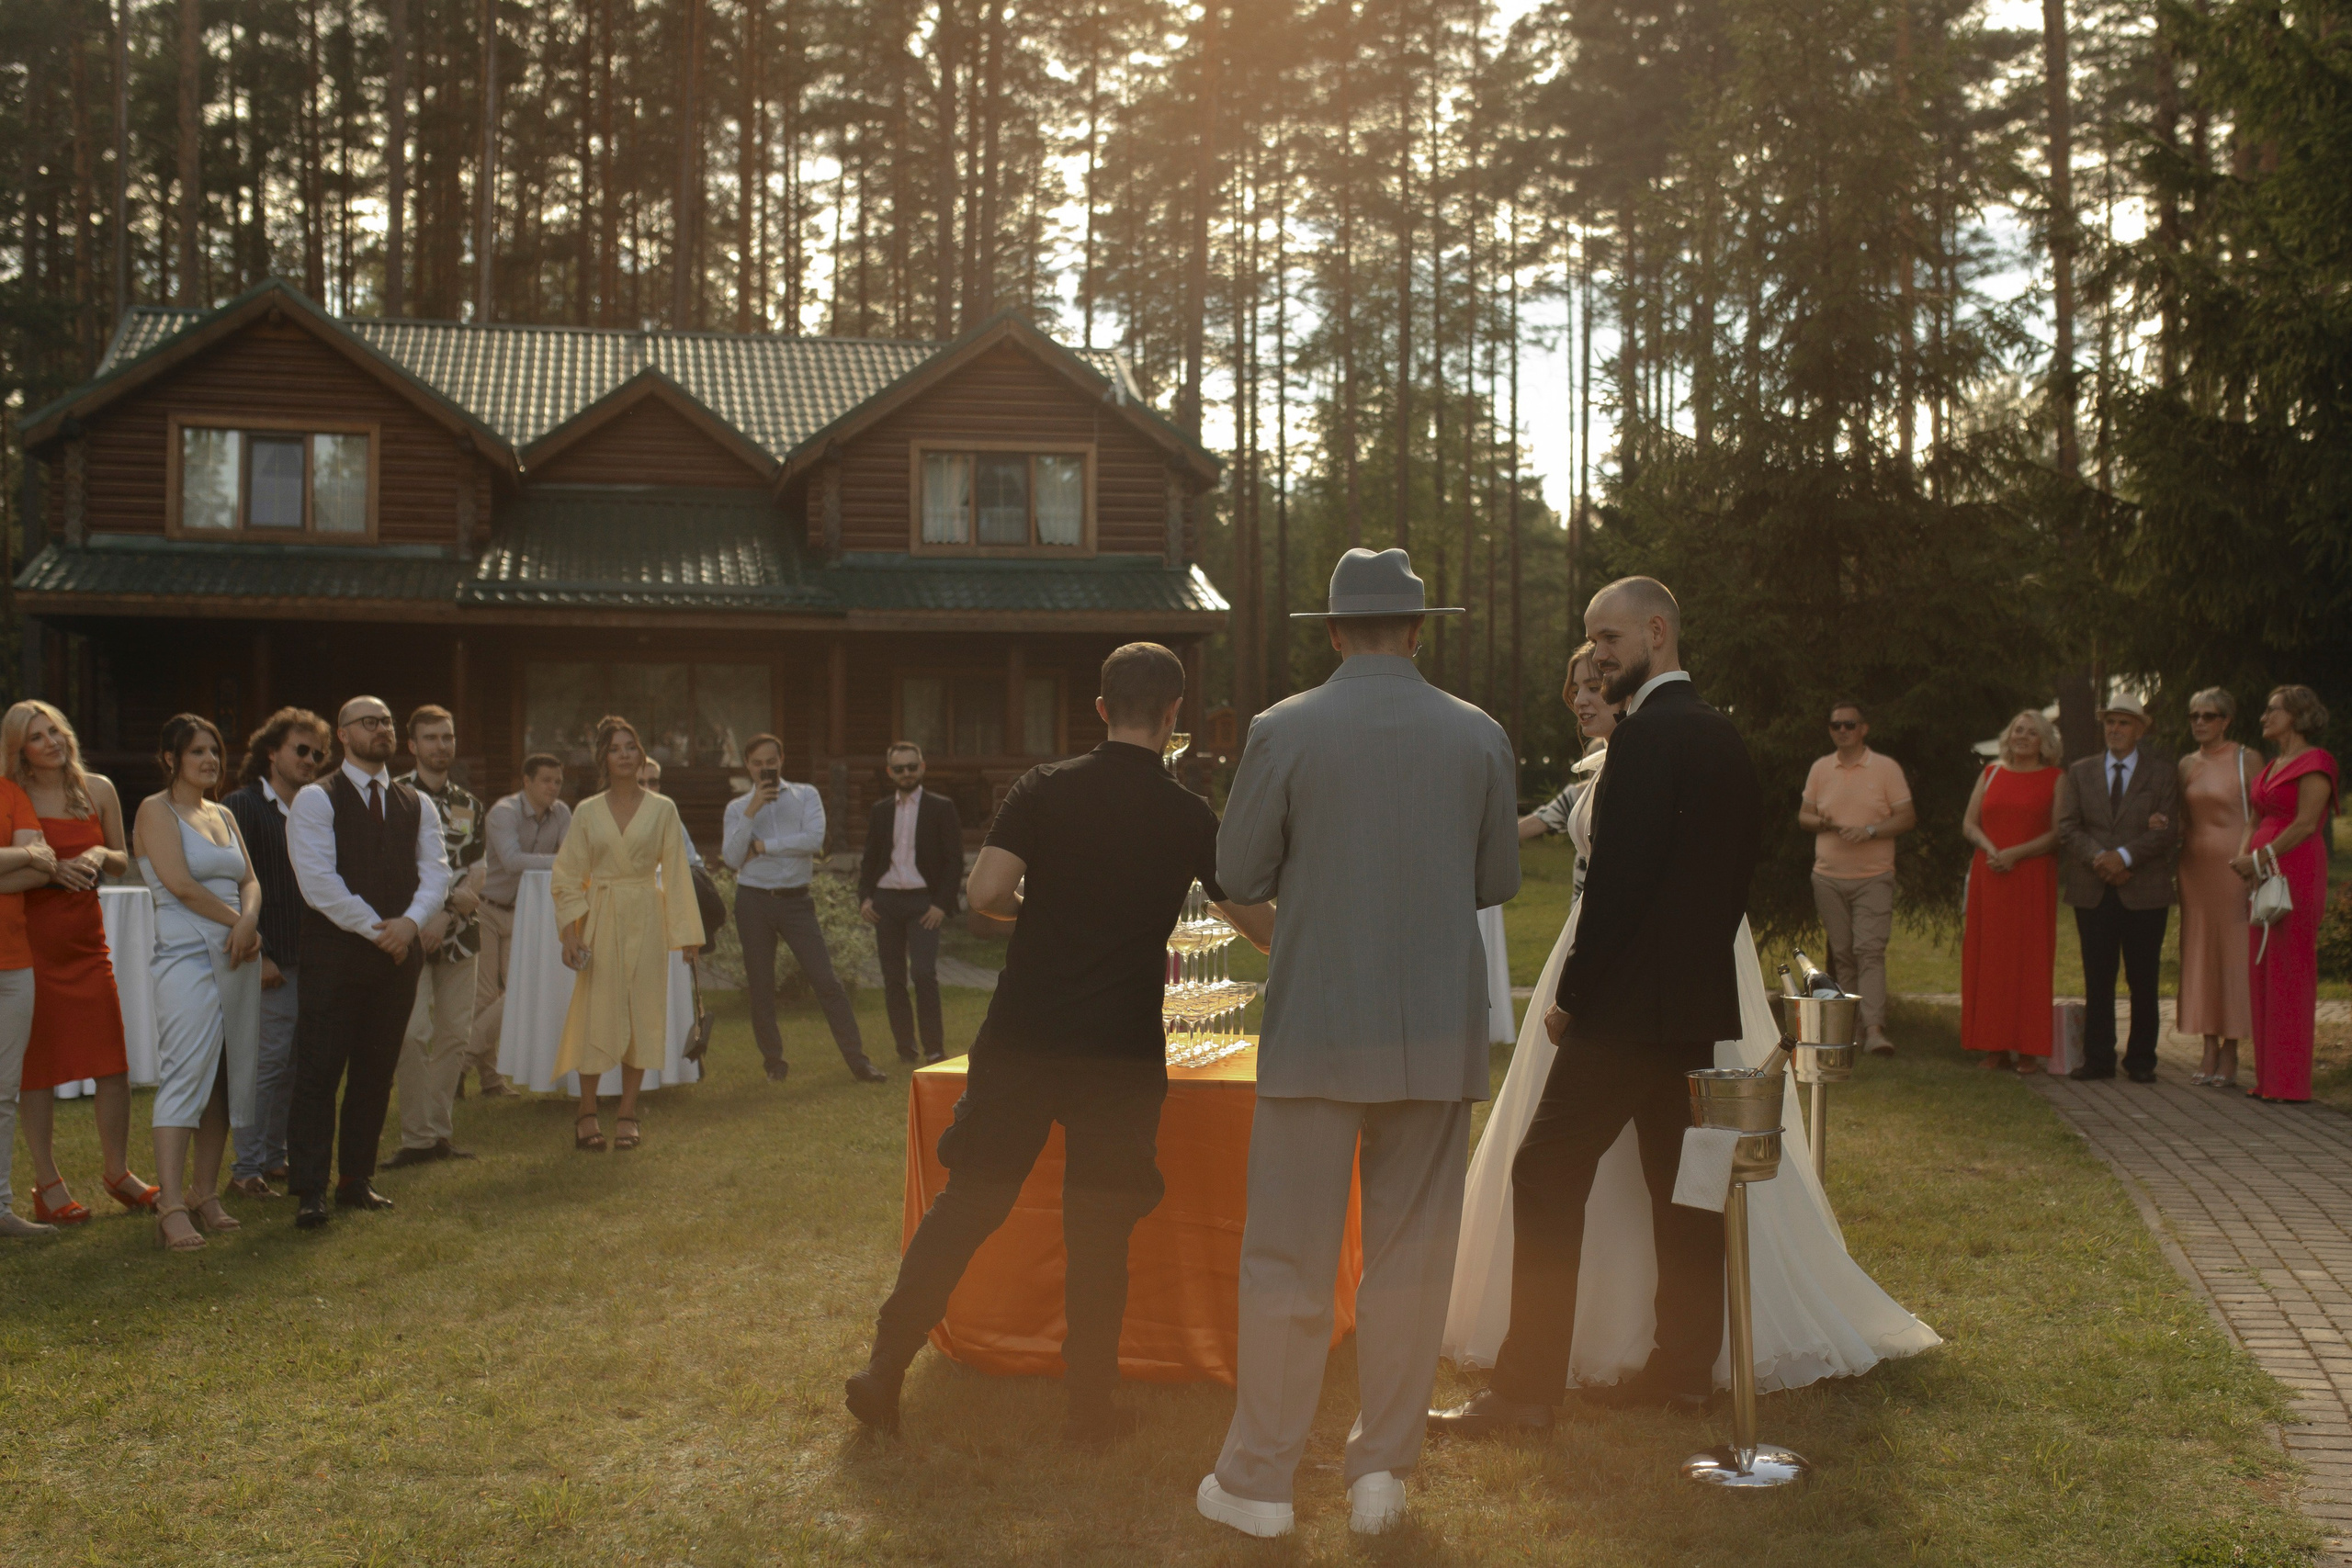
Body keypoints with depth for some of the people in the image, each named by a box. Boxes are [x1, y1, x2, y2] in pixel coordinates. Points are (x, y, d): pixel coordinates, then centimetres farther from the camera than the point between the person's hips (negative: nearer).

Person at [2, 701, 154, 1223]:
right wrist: (51, 870, -17)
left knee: (113, 1061, 3)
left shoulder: (98, 789, 8)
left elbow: (123, 863, 15)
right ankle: (47, 1184, 10)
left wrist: (100, 856, -6)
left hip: (88, 939, 4)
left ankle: (117, 1171, 17)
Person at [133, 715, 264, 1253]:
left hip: (237, 958, 7)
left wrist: (248, 921, -8)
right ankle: (171, 1207, -14)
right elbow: (181, 884, -12)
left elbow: (250, 880, 12)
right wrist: (237, 922, -5)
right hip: (186, 955, -7)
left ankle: (206, 1193, 13)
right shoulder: (156, 810, -2)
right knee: (185, 1076, -13)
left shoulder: (223, 815, 18)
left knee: (227, 1078, 6)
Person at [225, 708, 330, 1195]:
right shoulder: (242, 806, -3)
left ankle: (275, 1157, 19)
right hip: (268, 959, -6)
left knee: (295, 1063, 8)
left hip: (309, 956, 6)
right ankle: (247, 1168, 2)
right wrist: (256, 953, -13)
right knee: (268, 1060, -6)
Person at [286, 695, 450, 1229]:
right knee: (319, 1074, -5)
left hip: (398, 951, 5)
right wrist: (375, 928, -14)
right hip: (335, 954, -5)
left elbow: (435, 871, 6)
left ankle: (357, 1180, 18)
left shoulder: (416, 805, 13)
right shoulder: (316, 800, -3)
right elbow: (318, 880, -11)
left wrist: (410, 921, -13)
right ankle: (311, 1191, -2)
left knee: (376, 1073, 9)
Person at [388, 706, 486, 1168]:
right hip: (411, 932, -5)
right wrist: (454, 895, -12)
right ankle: (417, 1137, -3)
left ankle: (440, 1131, 13)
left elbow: (475, 872, 10)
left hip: (460, 934, 5)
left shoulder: (468, 803, 15)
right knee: (414, 1034, -8)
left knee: (454, 1034, 5)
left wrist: (444, 913, -8)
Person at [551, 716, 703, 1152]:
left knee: (642, 1013, 1)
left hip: (646, 920, 0)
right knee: (596, 1013, -3)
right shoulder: (587, 812, 4)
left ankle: (627, 1114, 10)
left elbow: (676, 873, 4)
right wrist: (569, 930, -6)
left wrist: (685, 931, 1)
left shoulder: (662, 810, 4)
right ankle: (588, 1112, 8)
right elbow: (569, 876, 5)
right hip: (600, 919, 0)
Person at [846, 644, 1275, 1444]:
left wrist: (1046, 913, 10)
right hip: (1121, 1052, -1)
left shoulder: (1044, 789, -1)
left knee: (964, 1204, 11)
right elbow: (1260, 925, 10)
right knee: (1100, 1229, 8)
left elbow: (985, 894, -11)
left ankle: (884, 1371, 16)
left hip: (1020, 1039, 1)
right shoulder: (1188, 817, 0)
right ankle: (1089, 1401, 16)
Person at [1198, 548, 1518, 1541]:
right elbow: (1498, 881, 7)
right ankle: (1382, 1470, 19)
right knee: (1410, 1256, 11)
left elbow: (1239, 876, -2)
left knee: (1287, 1258, 6)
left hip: (1316, 1026, -2)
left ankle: (1259, 1479, 14)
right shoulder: (1480, 737, 0)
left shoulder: (1283, 732, -7)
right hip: (1438, 1031, 2)